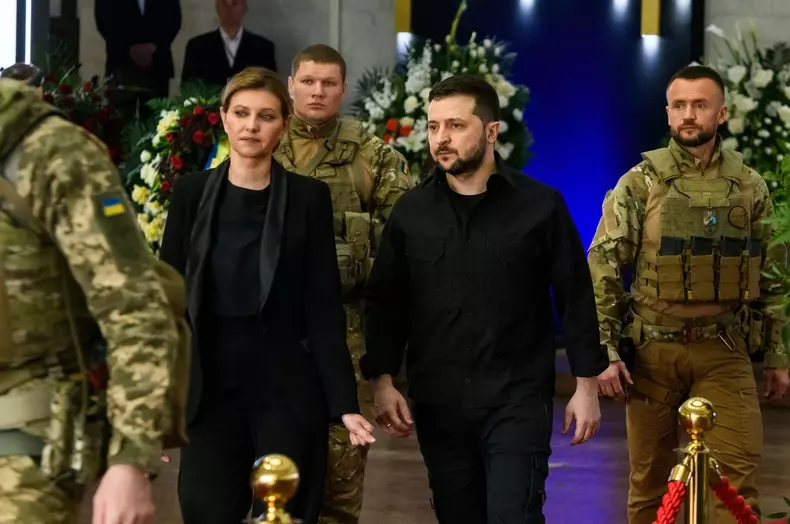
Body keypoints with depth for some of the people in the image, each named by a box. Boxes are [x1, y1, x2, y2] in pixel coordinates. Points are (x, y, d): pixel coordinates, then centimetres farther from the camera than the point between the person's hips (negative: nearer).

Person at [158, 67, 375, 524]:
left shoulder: (309, 197, 0)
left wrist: (345, 401, -9)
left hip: (288, 385, -1)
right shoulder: (192, 193, 4)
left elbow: (324, 306, -2)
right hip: (210, 386, 1)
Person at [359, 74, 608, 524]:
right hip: (438, 404, 3)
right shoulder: (411, 212, 5)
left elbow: (576, 298, 1)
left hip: (518, 402, -3)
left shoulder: (541, 205, -2)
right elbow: (385, 302, 8)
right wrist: (383, 382, 0)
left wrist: (587, 385, 0)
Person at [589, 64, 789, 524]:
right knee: (649, 479, 8)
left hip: (725, 353, 1)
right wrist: (604, 352, -10)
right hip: (653, 351, -1)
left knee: (738, 479, -7)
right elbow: (602, 268, -3)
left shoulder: (749, 187, 5)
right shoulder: (640, 184, -1)